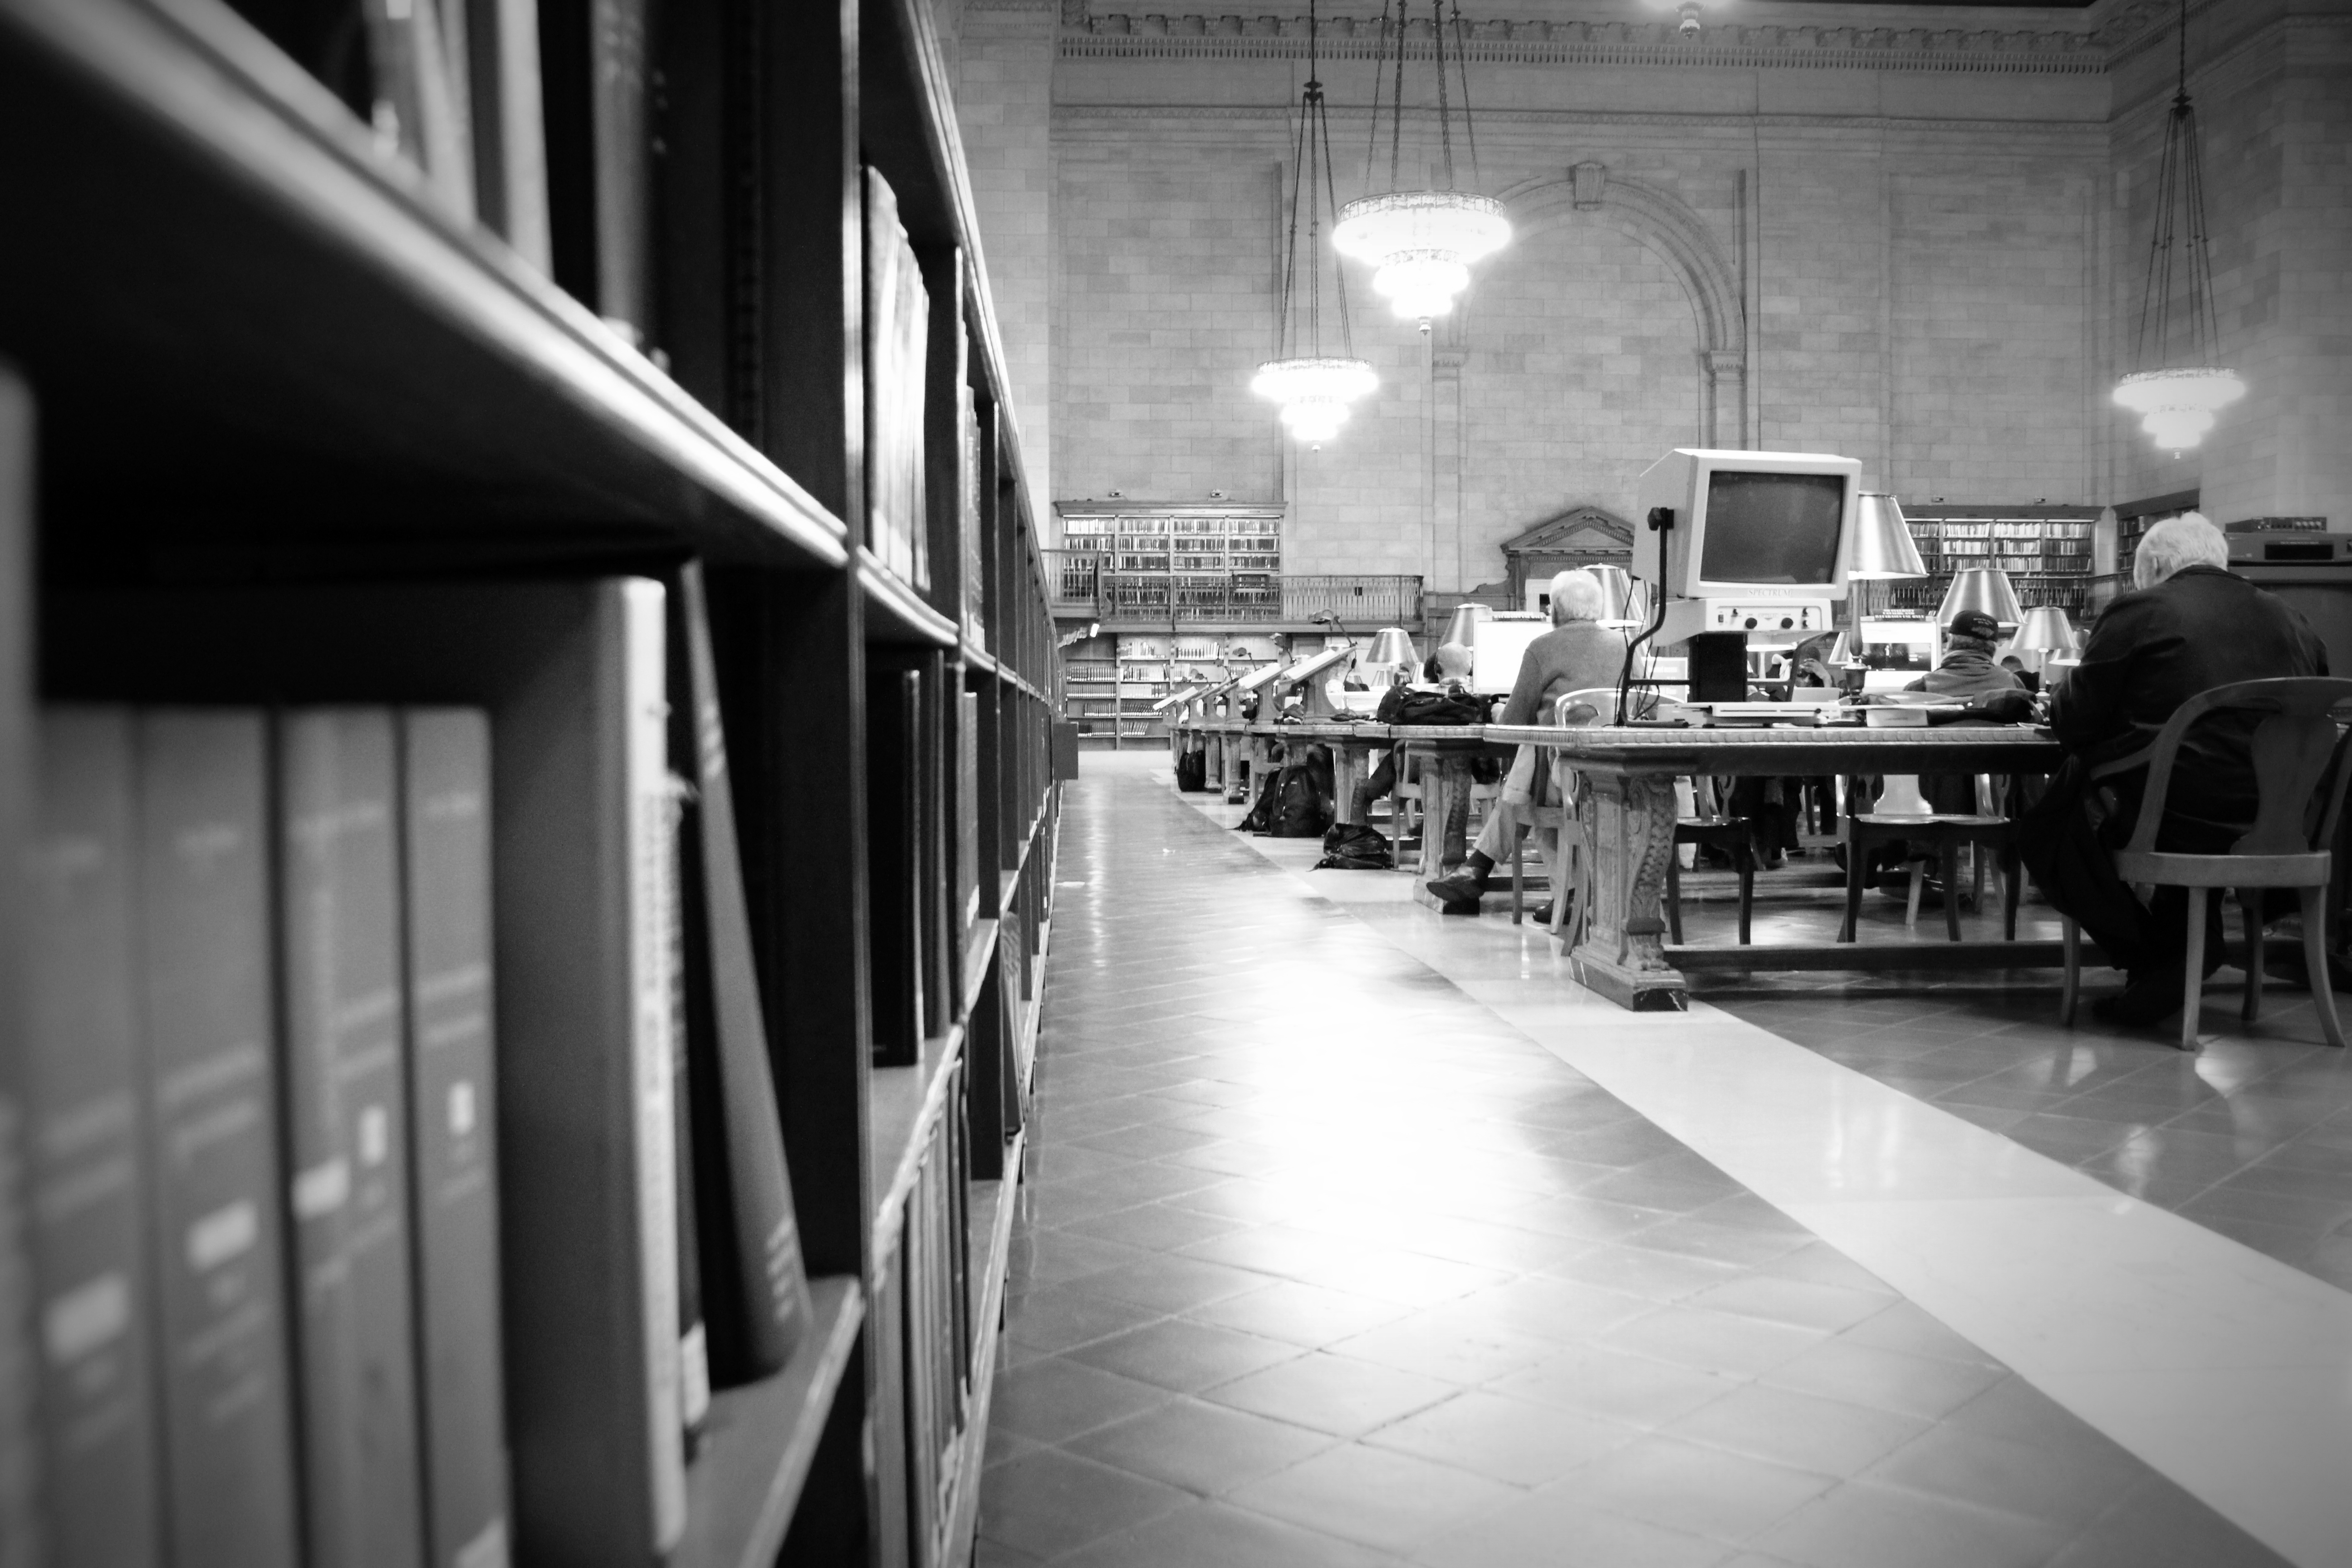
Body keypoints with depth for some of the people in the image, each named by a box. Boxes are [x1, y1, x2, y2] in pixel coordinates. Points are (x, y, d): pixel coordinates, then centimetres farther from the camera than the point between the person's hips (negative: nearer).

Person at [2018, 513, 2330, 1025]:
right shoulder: (2291, 620, 12)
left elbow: (2072, 722, -3)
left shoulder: (2138, 613, -5)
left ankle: (2149, 959, 5)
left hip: (2179, 824, -7)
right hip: (2278, 830, 7)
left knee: (2044, 828, 12)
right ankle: (2185, 946, 24)